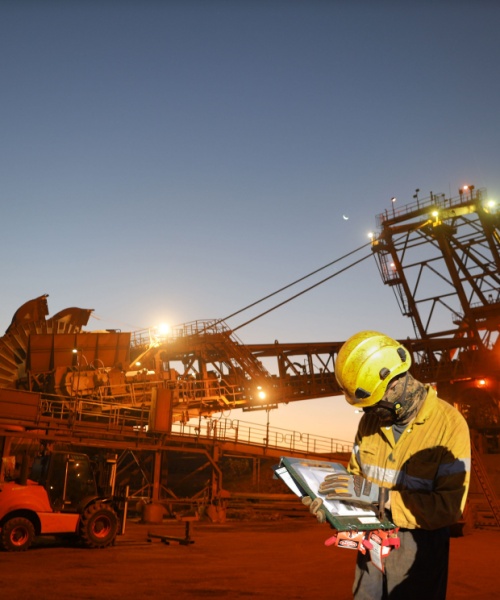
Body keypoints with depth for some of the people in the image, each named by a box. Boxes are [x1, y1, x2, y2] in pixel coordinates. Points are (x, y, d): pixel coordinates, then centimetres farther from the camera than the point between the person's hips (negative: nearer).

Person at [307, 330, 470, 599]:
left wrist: (378, 495, -30)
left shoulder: (449, 425, -21)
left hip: (418, 546, -4)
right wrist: (331, 499, -12)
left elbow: (449, 507, -24)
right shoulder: (370, 420, -4)